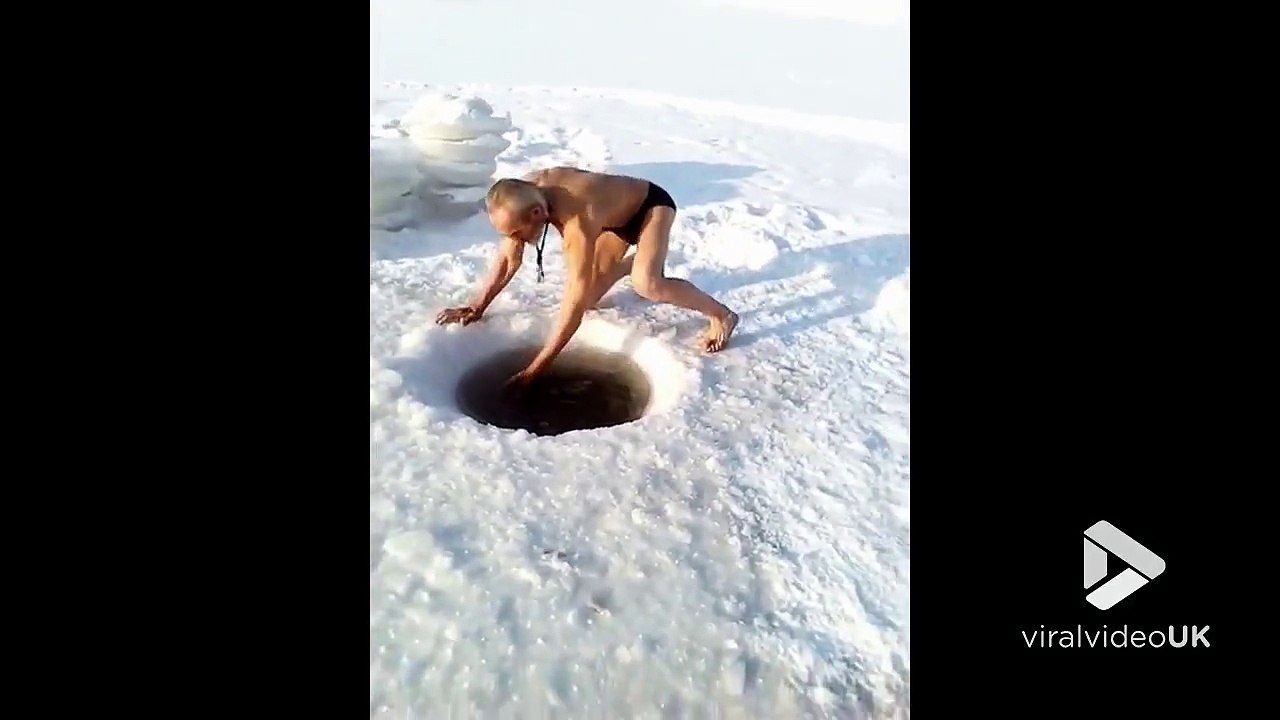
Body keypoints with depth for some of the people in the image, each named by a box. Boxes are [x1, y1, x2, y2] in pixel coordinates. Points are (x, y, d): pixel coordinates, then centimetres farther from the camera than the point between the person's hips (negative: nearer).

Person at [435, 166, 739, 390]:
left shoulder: (578, 223, -43)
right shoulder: (524, 195, -23)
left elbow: (574, 306, -40)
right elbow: (508, 258, -6)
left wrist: (534, 369, -36)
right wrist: (477, 306, -6)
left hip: (651, 203, -7)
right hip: (617, 214, 8)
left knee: (646, 284, -36)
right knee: (590, 298, 5)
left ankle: (721, 315, -14)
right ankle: (630, 263, 35)